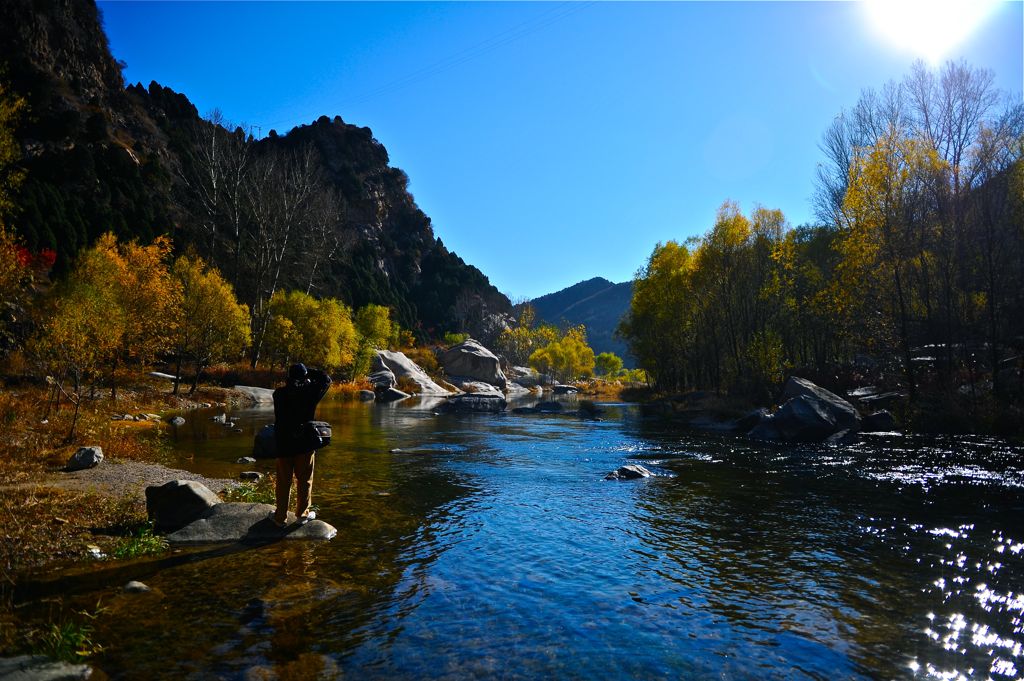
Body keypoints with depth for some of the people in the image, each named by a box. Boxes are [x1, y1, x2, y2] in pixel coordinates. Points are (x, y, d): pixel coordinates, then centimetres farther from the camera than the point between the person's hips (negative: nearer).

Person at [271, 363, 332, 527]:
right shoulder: (309, 392, -10)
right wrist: (309, 372, 7)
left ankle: (281, 517, 16)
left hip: (283, 445, 2)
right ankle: (302, 513, 22)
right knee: (304, 480, 12)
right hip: (304, 445, -1)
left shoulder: (279, 394, -4)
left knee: (283, 482, 9)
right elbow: (326, 379, 4)